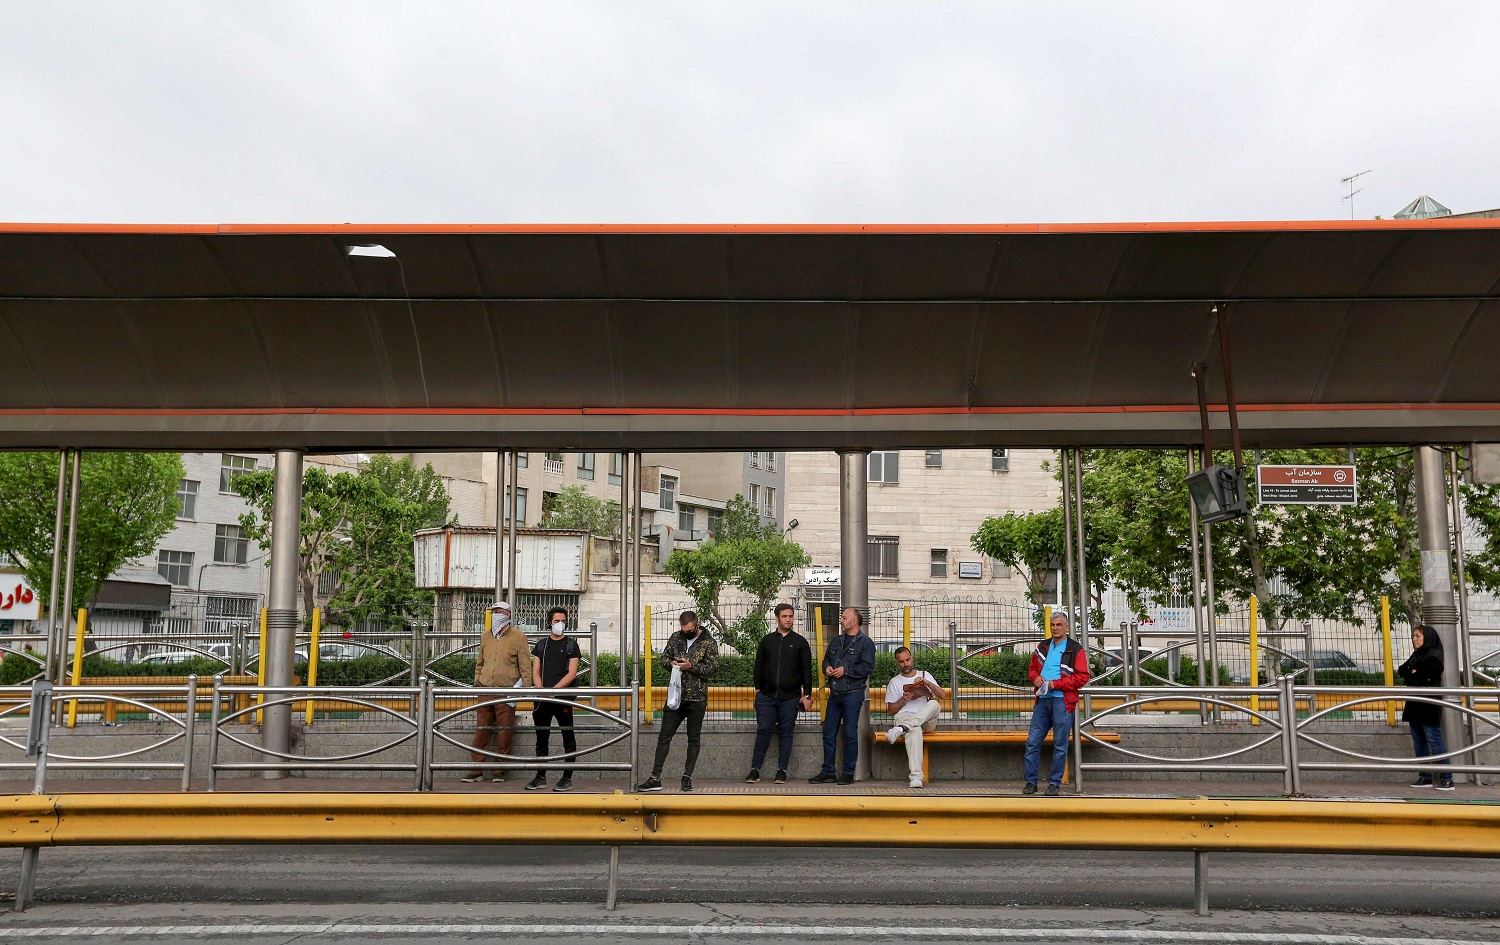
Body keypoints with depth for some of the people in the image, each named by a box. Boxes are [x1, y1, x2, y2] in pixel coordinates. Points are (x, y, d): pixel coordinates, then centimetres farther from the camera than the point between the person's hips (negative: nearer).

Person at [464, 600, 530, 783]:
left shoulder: (518, 637, 1)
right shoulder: (485, 637, 16)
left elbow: (525, 666, 0)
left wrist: (520, 687, -9)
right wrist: (477, 684, 13)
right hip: (485, 691, 4)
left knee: (504, 734, 1)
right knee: (481, 732, 4)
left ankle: (499, 771, 10)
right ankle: (476, 770, 9)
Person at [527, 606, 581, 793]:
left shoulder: (571, 645, 3)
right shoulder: (541, 645, 13)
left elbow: (572, 673, -5)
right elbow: (536, 671, 10)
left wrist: (554, 689, -15)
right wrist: (541, 689, -8)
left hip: (563, 698, -4)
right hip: (543, 699, 4)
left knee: (568, 739, -1)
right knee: (541, 738, 8)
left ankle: (567, 778, 3)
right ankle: (541, 777, 15)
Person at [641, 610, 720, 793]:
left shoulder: (709, 643, -4)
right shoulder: (675, 638, 7)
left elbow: (713, 668, -8)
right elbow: (664, 656, 17)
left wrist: (691, 666, -19)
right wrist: (670, 663, -6)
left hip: (696, 699, -3)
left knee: (693, 739, 5)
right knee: (664, 737, 2)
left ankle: (687, 777, 15)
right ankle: (655, 778, 4)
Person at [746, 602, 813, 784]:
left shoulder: (800, 641, 6)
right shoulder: (766, 640, 11)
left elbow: (807, 670, 4)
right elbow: (758, 665, 13)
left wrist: (807, 695, -1)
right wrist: (758, 688, 5)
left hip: (790, 697, -1)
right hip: (767, 695, 1)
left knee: (785, 733, 4)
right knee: (763, 731, -2)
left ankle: (782, 771, 9)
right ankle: (755, 770, 3)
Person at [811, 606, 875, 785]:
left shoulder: (865, 643, -4)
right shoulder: (836, 641, 18)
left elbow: (868, 667, -13)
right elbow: (826, 660, 26)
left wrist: (845, 670, -16)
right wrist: (827, 668, 3)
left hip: (853, 694, -7)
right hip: (835, 694, 7)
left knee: (850, 733, -2)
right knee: (829, 732, 7)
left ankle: (848, 773, 7)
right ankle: (828, 771, 14)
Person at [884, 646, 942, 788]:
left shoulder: (925, 675, 21)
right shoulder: (894, 682, 18)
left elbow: (941, 695, 6)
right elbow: (891, 710, 13)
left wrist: (927, 683, -10)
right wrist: (903, 700, -5)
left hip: (927, 720, 2)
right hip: (904, 716, -2)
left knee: (934, 704, -35)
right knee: (914, 730, -41)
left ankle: (902, 728, -44)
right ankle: (915, 776, -51)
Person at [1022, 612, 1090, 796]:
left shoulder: (1075, 650, -1)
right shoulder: (1042, 647, 15)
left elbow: (1082, 677, -7)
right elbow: (1031, 668, 23)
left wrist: (1056, 684, -14)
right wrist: (1035, 678, -1)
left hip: (1062, 701, -5)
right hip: (1042, 700, 5)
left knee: (1060, 745, 2)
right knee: (1032, 742, 2)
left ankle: (1055, 782, 12)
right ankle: (1031, 781, 10)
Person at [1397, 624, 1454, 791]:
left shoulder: (1434, 656, -7)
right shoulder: (1416, 655, 18)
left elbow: (1425, 677, -17)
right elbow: (1402, 670, 10)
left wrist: (1409, 676, -2)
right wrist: (1413, 673, -8)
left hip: (1428, 706, -8)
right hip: (1415, 705, 8)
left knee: (1434, 739, -10)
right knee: (1418, 741, 7)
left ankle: (1447, 778, -9)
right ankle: (1425, 777, 10)